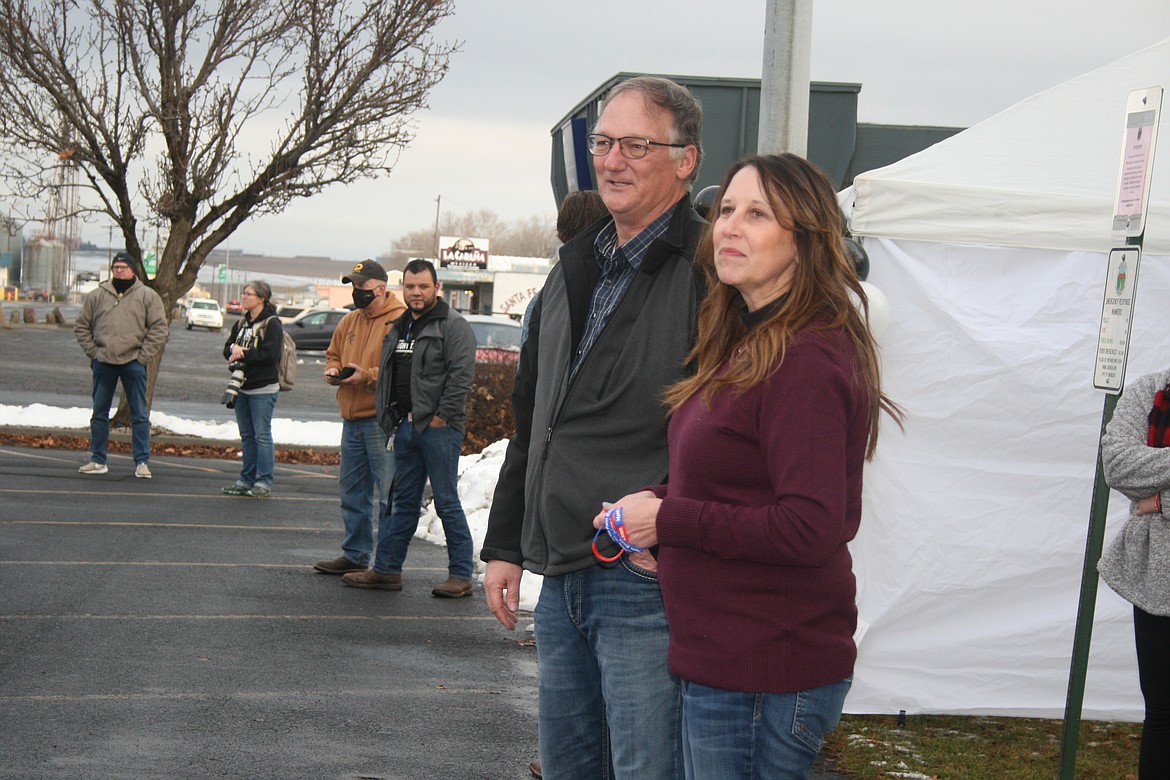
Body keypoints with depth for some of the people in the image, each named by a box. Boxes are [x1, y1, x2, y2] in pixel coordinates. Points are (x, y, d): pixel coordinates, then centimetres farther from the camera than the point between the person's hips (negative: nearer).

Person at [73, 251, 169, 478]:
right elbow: (82, 327, 13)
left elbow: (160, 329, -1)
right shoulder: (97, 296, 9)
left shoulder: (147, 296, 2)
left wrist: (143, 356, -7)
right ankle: (98, 460, 17)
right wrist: (93, 352, 3)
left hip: (133, 363, -3)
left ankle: (142, 462, 1)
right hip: (103, 363, 3)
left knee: (139, 415, -2)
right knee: (99, 413, 9)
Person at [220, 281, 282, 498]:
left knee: (262, 435, -6)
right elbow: (227, 349, 12)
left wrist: (242, 354, -12)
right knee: (247, 436, 11)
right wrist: (234, 348, -11)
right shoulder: (241, 324, 16)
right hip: (242, 388, 8)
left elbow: (270, 353, -19)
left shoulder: (272, 324, -8)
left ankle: (264, 482, -3)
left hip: (263, 389, -8)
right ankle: (247, 480, 17)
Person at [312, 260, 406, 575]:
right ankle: (355, 555, 26)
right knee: (352, 490, 15)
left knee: (387, 495, -4)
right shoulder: (350, 321, 16)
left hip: (382, 421, -8)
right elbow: (333, 354, 26)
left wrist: (366, 375, -22)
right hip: (352, 419, 8)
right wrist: (333, 371, 4)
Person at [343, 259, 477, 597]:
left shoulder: (452, 325, -7)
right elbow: (387, 375, 24)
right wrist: (391, 417, 14)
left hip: (438, 427, -8)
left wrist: (442, 416, -18)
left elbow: (462, 374, -16)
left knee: (446, 501, -4)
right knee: (404, 501, 14)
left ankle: (461, 575, 2)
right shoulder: (398, 327, 18)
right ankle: (386, 569, 19)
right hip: (406, 426, 8)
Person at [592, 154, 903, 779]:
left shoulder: (806, 361, -19)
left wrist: (669, 519, -16)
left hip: (762, 676, -10)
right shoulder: (749, 342, 13)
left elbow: (811, 528, -25)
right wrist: (655, 501, 2)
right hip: (722, 659, 10)